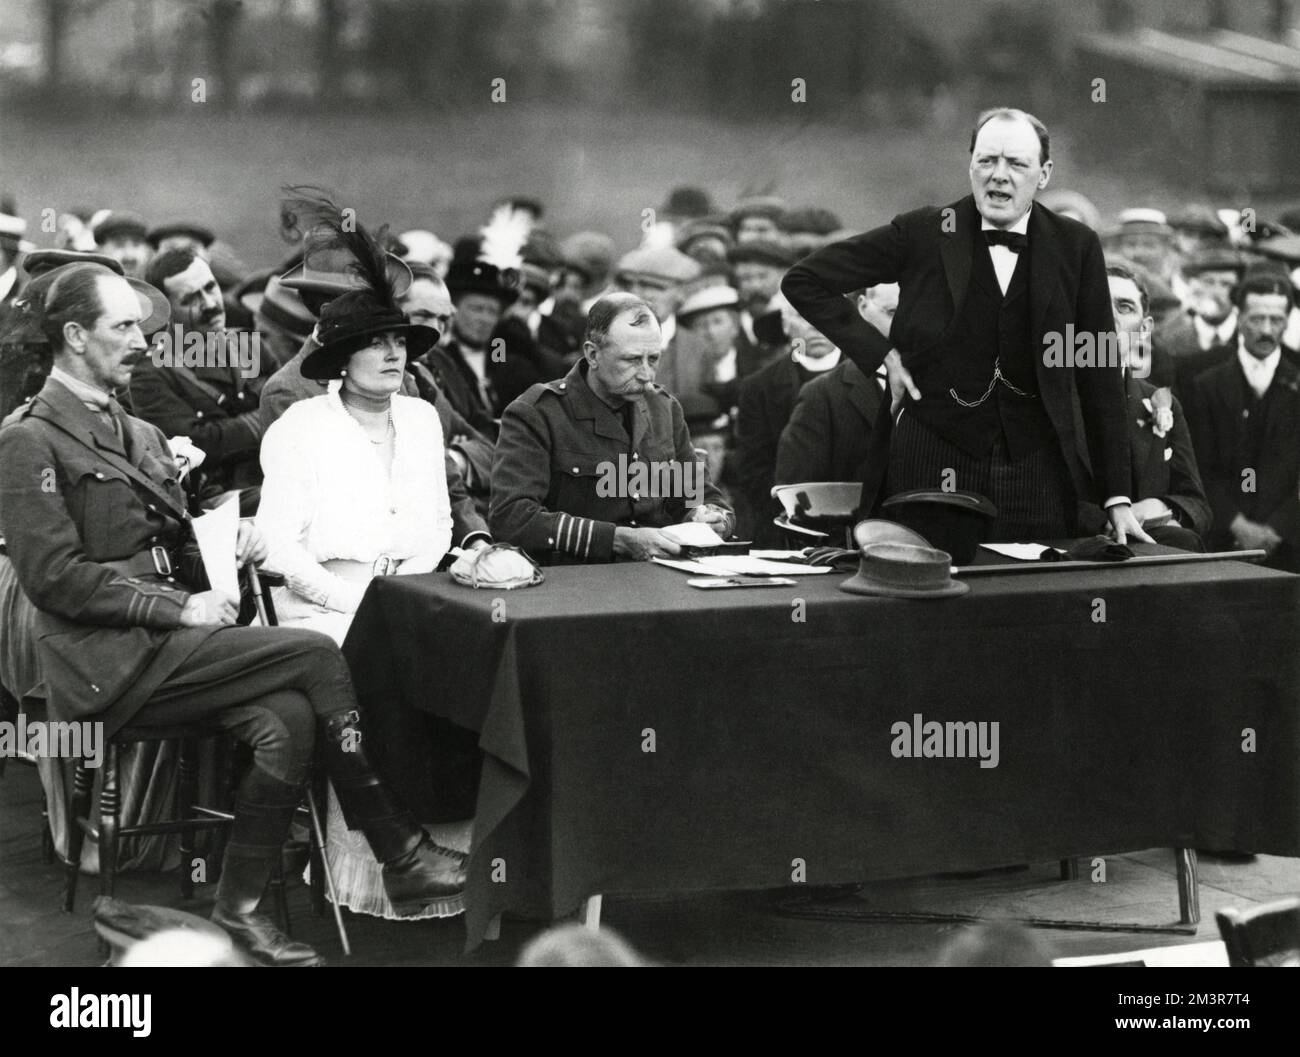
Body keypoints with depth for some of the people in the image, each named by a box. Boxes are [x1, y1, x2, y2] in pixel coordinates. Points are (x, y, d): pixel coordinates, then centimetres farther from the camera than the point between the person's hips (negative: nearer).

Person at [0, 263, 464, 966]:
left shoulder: (139, 434, 21)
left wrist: (228, 544, 1)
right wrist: (179, 607, -16)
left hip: (163, 643, 8)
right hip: (108, 662, -8)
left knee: (287, 718, -21)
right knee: (315, 657, -20)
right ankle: (401, 855, -12)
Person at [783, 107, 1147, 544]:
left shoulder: (1075, 247, 5)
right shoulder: (922, 234, 0)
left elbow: (1100, 379, 7)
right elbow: (803, 280, 6)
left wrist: (1117, 498, 3)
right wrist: (877, 353, -3)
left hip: (1036, 474, 1)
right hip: (932, 468, -1)